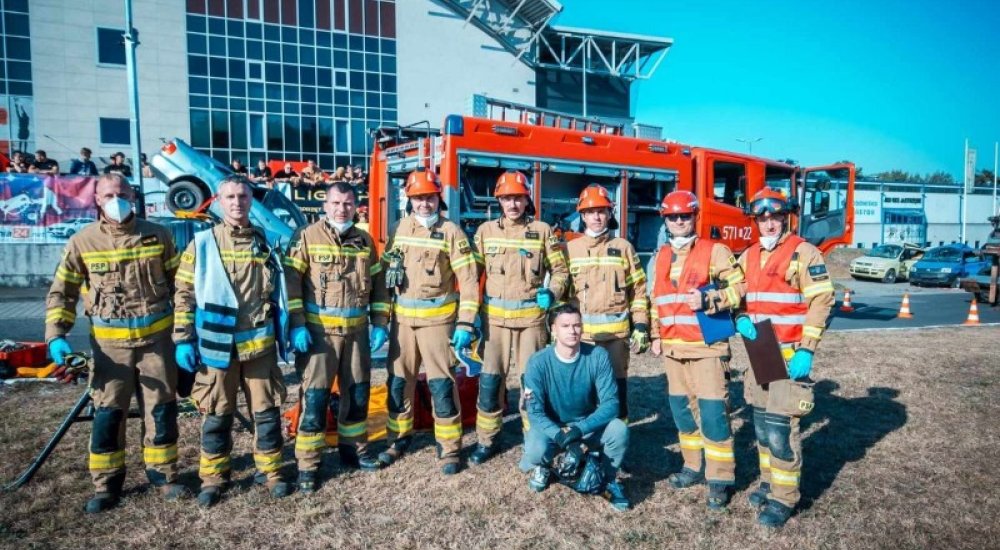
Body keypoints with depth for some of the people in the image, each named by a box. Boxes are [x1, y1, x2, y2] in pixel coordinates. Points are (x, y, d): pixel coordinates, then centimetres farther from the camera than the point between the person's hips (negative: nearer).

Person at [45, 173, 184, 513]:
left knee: (162, 410, 7)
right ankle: (106, 485, 20)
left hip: (157, 337, 0)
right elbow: (61, 292, 5)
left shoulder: (157, 236, 0)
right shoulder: (83, 242, 0)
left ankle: (164, 476, 22)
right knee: (107, 414, 3)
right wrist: (56, 335, -8)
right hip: (110, 343, 0)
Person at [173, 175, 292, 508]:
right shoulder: (202, 244, 0)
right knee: (217, 415, 9)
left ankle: (270, 471, 24)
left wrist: (291, 329, 8)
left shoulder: (266, 243, 8)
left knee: (267, 411, 9)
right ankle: (213, 478, 25)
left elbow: (280, 291, 13)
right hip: (217, 346, -2)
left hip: (261, 344, 2)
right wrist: (183, 340, -4)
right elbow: (184, 294, 1)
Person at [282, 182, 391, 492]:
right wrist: (297, 325, -16)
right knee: (315, 398, -2)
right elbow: (291, 282, -9)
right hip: (318, 331, -4)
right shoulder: (307, 237, -5)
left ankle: (353, 449, 31)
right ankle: (307, 466, 9)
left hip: (357, 331, 5)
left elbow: (378, 283, 13)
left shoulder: (365, 241, 9)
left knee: (358, 393, 13)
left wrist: (380, 323, 6)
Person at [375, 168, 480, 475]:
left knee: (441, 385, -1)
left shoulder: (450, 231, -5)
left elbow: (468, 279, -9)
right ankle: (399, 439, 29)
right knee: (398, 382, 12)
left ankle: (449, 449, 11)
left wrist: (465, 323, -14)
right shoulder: (401, 229, 9)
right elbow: (386, 272, 14)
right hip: (402, 319, 5)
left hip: (437, 319, -4)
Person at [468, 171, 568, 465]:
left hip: (531, 318, -1)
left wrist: (552, 292, -12)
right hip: (495, 318, 1)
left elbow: (560, 269, 7)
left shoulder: (542, 230, 2)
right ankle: (486, 440, 19)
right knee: (489, 382, 4)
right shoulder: (486, 230, 6)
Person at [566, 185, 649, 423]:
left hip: (617, 332, 0)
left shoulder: (623, 247, 6)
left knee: (616, 385, 6)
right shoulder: (570, 249, 7)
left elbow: (638, 290, 5)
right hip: (580, 331, 1)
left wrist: (641, 327, -2)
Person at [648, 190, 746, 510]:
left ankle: (721, 479, 8)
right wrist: (656, 334, 18)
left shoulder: (715, 251, -4)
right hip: (674, 348, 6)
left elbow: (739, 287, -9)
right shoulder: (661, 257, 14)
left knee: (713, 413, -5)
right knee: (681, 410, 13)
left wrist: (708, 300, -23)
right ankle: (695, 466, 29)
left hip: (707, 346, -6)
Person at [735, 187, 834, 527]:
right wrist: (741, 319, -3)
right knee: (761, 421, 15)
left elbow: (821, 301, -12)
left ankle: (784, 497, 7)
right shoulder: (749, 256, 12)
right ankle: (769, 481, 31)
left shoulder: (803, 253, -8)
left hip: (790, 355, -7)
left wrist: (806, 350, -18)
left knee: (781, 425, -6)